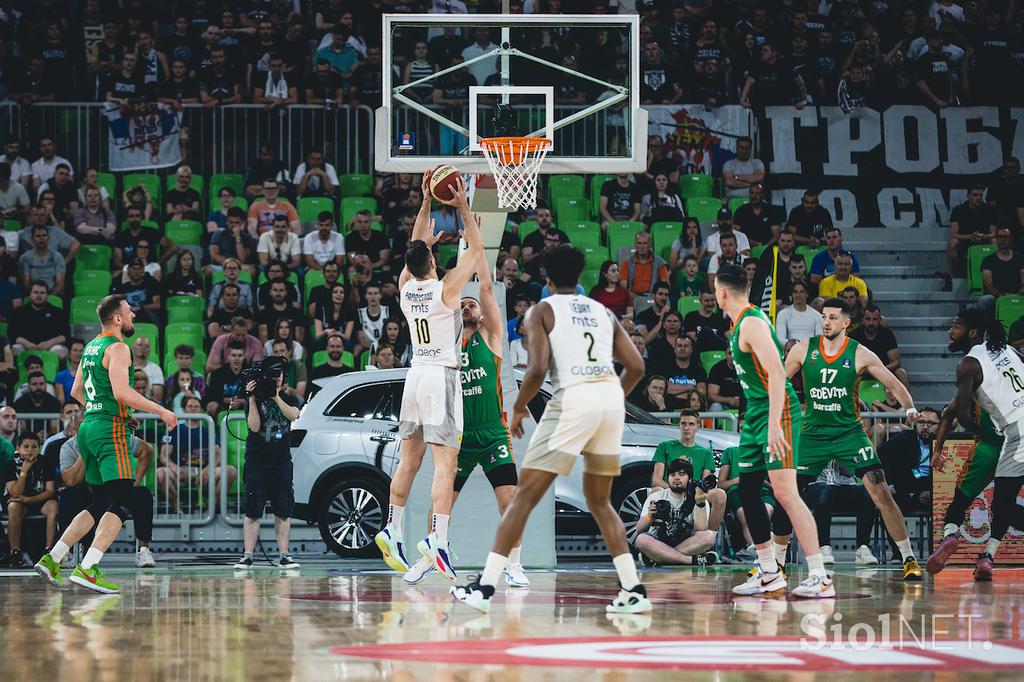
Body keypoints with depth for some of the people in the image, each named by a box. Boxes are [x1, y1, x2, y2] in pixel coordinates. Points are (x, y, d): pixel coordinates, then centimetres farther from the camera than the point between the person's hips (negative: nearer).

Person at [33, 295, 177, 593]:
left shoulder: (91, 347, 18)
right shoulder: (117, 348, -10)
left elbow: (76, 392, 26)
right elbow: (121, 392, -22)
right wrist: (161, 411, -14)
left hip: (88, 425, 9)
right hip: (110, 430, -9)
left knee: (100, 505, 16)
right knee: (121, 503, -12)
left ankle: (51, 560, 11)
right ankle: (87, 569, -25)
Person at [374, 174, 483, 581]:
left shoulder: (405, 287, 4)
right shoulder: (445, 288, -12)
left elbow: (416, 246, 19)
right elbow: (477, 248, -5)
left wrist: (427, 202, 16)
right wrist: (462, 207, -6)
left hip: (416, 375, 6)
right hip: (442, 376, -6)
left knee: (409, 459, 16)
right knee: (446, 463, -12)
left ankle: (393, 531, 19)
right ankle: (437, 539, -24)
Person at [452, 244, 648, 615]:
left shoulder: (544, 310, 6)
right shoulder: (602, 311, 20)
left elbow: (538, 368, -8)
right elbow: (636, 366, 13)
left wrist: (519, 408, 7)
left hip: (573, 400, -5)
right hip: (611, 397, 5)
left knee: (524, 497, -1)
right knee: (599, 502, 19)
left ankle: (485, 587, -5)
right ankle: (633, 591, 9)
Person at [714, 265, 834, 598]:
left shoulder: (752, 323, -15)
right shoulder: (740, 325, 17)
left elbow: (777, 373, -23)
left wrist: (774, 424, -28)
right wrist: (751, 419, 27)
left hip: (777, 410, -11)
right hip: (755, 412, 11)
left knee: (784, 492, -16)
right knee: (747, 492, 10)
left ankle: (821, 578, -18)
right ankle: (770, 573, 17)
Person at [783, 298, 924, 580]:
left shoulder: (860, 355, -7)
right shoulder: (803, 350, -2)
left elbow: (895, 385, -2)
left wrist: (909, 407, -21)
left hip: (849, 432, -2)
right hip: (813, 433, 2)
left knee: (881, 494, -13)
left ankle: (909, 559, -5)